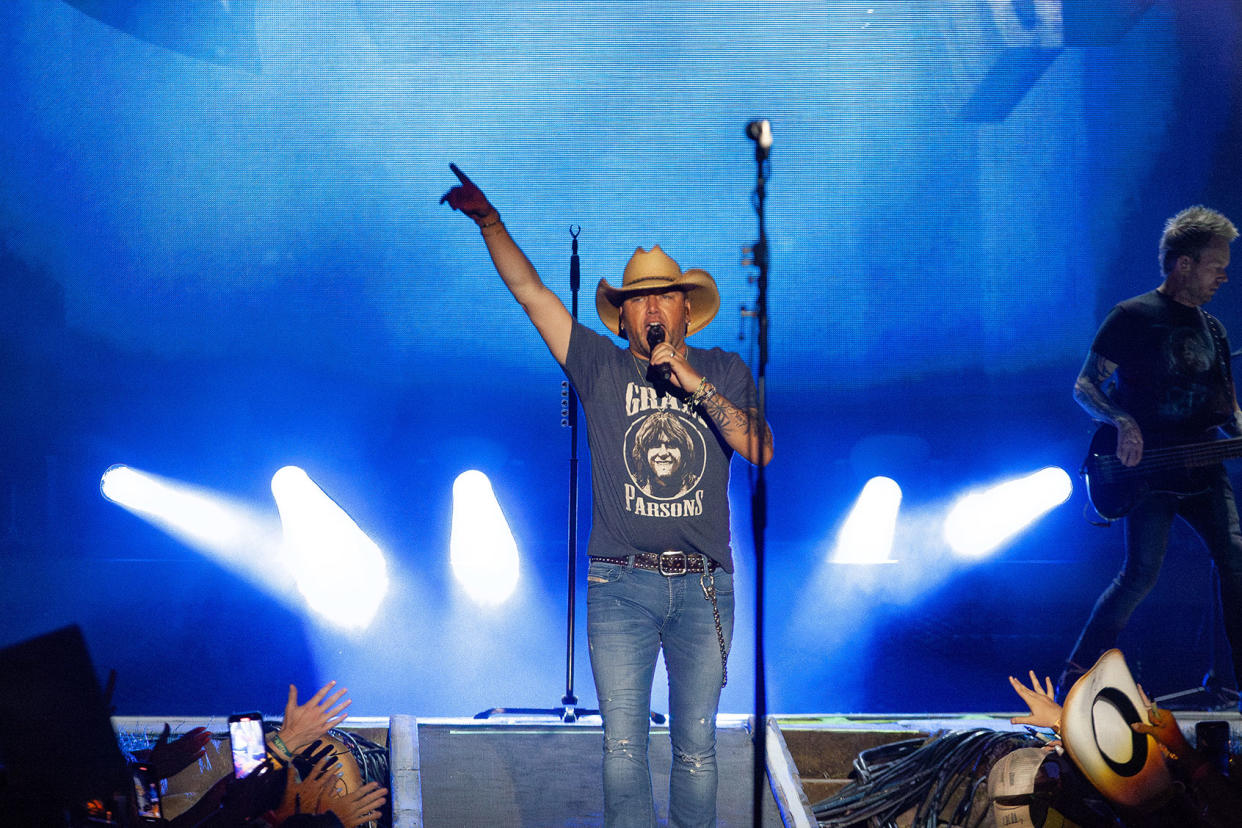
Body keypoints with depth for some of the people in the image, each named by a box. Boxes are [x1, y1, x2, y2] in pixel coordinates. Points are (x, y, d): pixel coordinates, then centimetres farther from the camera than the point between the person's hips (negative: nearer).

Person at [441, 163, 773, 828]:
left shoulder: (723, 371, 8)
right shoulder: (601, 367, 6)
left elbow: (761, 451, -6)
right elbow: (529, 290, 3)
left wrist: (694, 384, -13)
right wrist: (487, 219, -3)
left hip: (703, 586, 1)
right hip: (621, 585, 0)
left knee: (696, 746, 8)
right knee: (623, 744, 0)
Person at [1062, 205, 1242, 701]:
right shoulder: (1133, 317, -3)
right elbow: (1085, 387, -5)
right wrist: (1122, 422, -23)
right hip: (1147, 468, -6)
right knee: (1141, 573, -12)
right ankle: (1075, 676, 0)